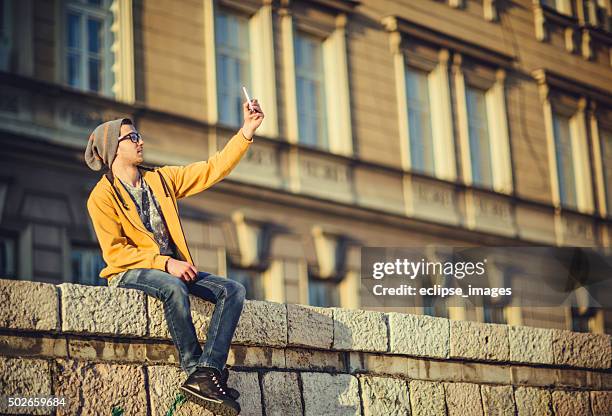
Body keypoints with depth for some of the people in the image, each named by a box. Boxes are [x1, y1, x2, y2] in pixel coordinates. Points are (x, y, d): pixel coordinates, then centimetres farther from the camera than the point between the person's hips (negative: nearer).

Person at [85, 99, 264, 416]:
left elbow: (213, 170, 9)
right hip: (129, 272, -6)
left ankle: (205, 375, -29)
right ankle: (196, 370, -27)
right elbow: (114, 251, -12)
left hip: (173, 269, 7)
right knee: (174, 288, -38)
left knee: (233, 290, -14)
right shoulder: (102, 196, -4)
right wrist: (164, 263, -23)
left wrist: (247, 131, 1)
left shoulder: (161, 179, 14)